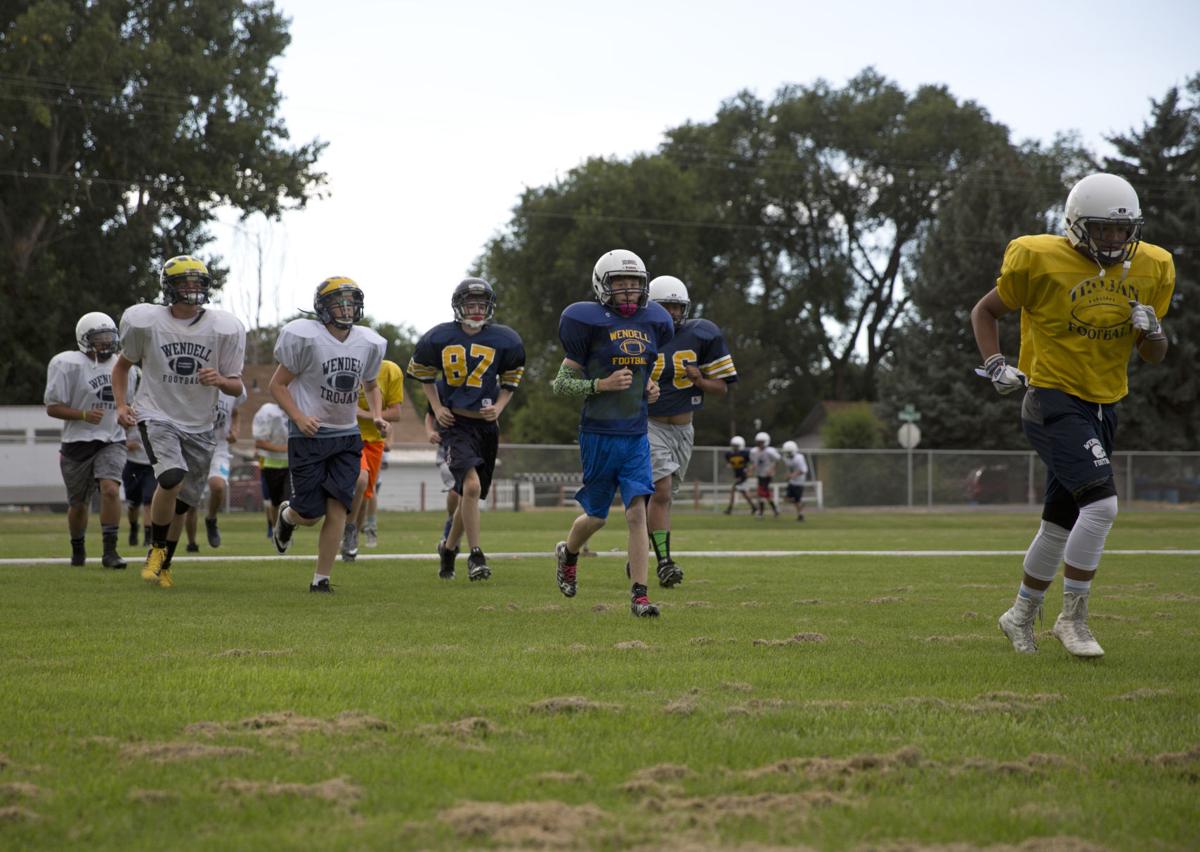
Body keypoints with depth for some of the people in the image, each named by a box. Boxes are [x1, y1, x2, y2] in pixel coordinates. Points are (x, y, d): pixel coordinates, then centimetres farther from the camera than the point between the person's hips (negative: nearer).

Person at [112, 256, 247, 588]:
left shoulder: (224, 329, -5)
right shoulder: (146, 322, -7)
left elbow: (236, 387, 2)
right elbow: (122, 365, 10)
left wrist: (221, 380, -21)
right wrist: (121, 404, -4)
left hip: (199, 426, 3)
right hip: (157, 417, -3)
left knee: (180, 505, 11)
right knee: (172, 478, -28)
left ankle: (163, 565, 34)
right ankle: (156, 548, -5)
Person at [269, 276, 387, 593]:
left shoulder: (369, 344, 3)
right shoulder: (306, 338, -13)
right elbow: (277, 384, -5)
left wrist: (377, 415, 4)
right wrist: (298, 417, -18)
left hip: (347, 436, 4)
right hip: (310, 435, -4)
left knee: (337, 508, -7)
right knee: (311, 514, -3)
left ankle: (321, 578, 2)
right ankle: (287, 514, 35)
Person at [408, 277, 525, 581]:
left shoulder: (504, 341, -2)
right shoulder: (439, 338, -5)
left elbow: (511, 380, 12)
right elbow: (422, 372, 12)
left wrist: (499, 407, -3)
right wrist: (437, 407, 2)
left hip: (486, 423, 3)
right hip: (455, 422, -3)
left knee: (470, 495, 11)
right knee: (471, 485, -22)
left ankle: (449, 546, 35)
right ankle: (475, 555, -14)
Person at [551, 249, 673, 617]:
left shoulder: (652, 323, 8)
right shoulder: (590, 323, -9)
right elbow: (562, 383, -6)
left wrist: (651, 389, 5)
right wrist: (602, 385, -19)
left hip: (636, 436, 4)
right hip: (599, 434, -4)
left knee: (637, 512, -8)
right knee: (597, 515, 10)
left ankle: (639, 595, -8)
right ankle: (568, 553, 43)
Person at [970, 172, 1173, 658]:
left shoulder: (1150, 269, 3)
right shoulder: (1041, 261, -12)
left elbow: (1154, 356, 11)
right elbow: (985, 312, 3)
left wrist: (1153, 332, -11)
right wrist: (995, 366, -11)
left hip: (1102, 408, 6)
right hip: (1053, 403, -6)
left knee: (1062, 523, 15)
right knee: (1101, 504, -21)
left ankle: (1020, 616, 34)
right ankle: (1073, 619, -8)